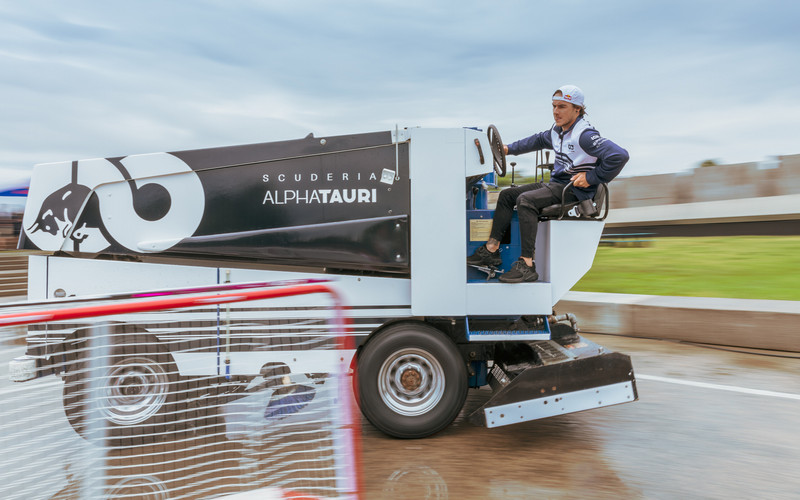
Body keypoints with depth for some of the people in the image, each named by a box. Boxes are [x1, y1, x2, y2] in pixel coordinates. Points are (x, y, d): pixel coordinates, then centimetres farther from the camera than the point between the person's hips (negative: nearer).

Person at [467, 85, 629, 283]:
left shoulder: (585, 135, -18)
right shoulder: (557, 131, 10)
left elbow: (619, 155, -25)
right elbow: (538, 140, 31)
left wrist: (591, 177, -20)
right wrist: (509, 149, 27)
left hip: (574, 190, -10)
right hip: (555, 184, 10)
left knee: (526, 200, -30)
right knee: (507, 195, 6)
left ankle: (527, 265, -32)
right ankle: (491, 251, 5)